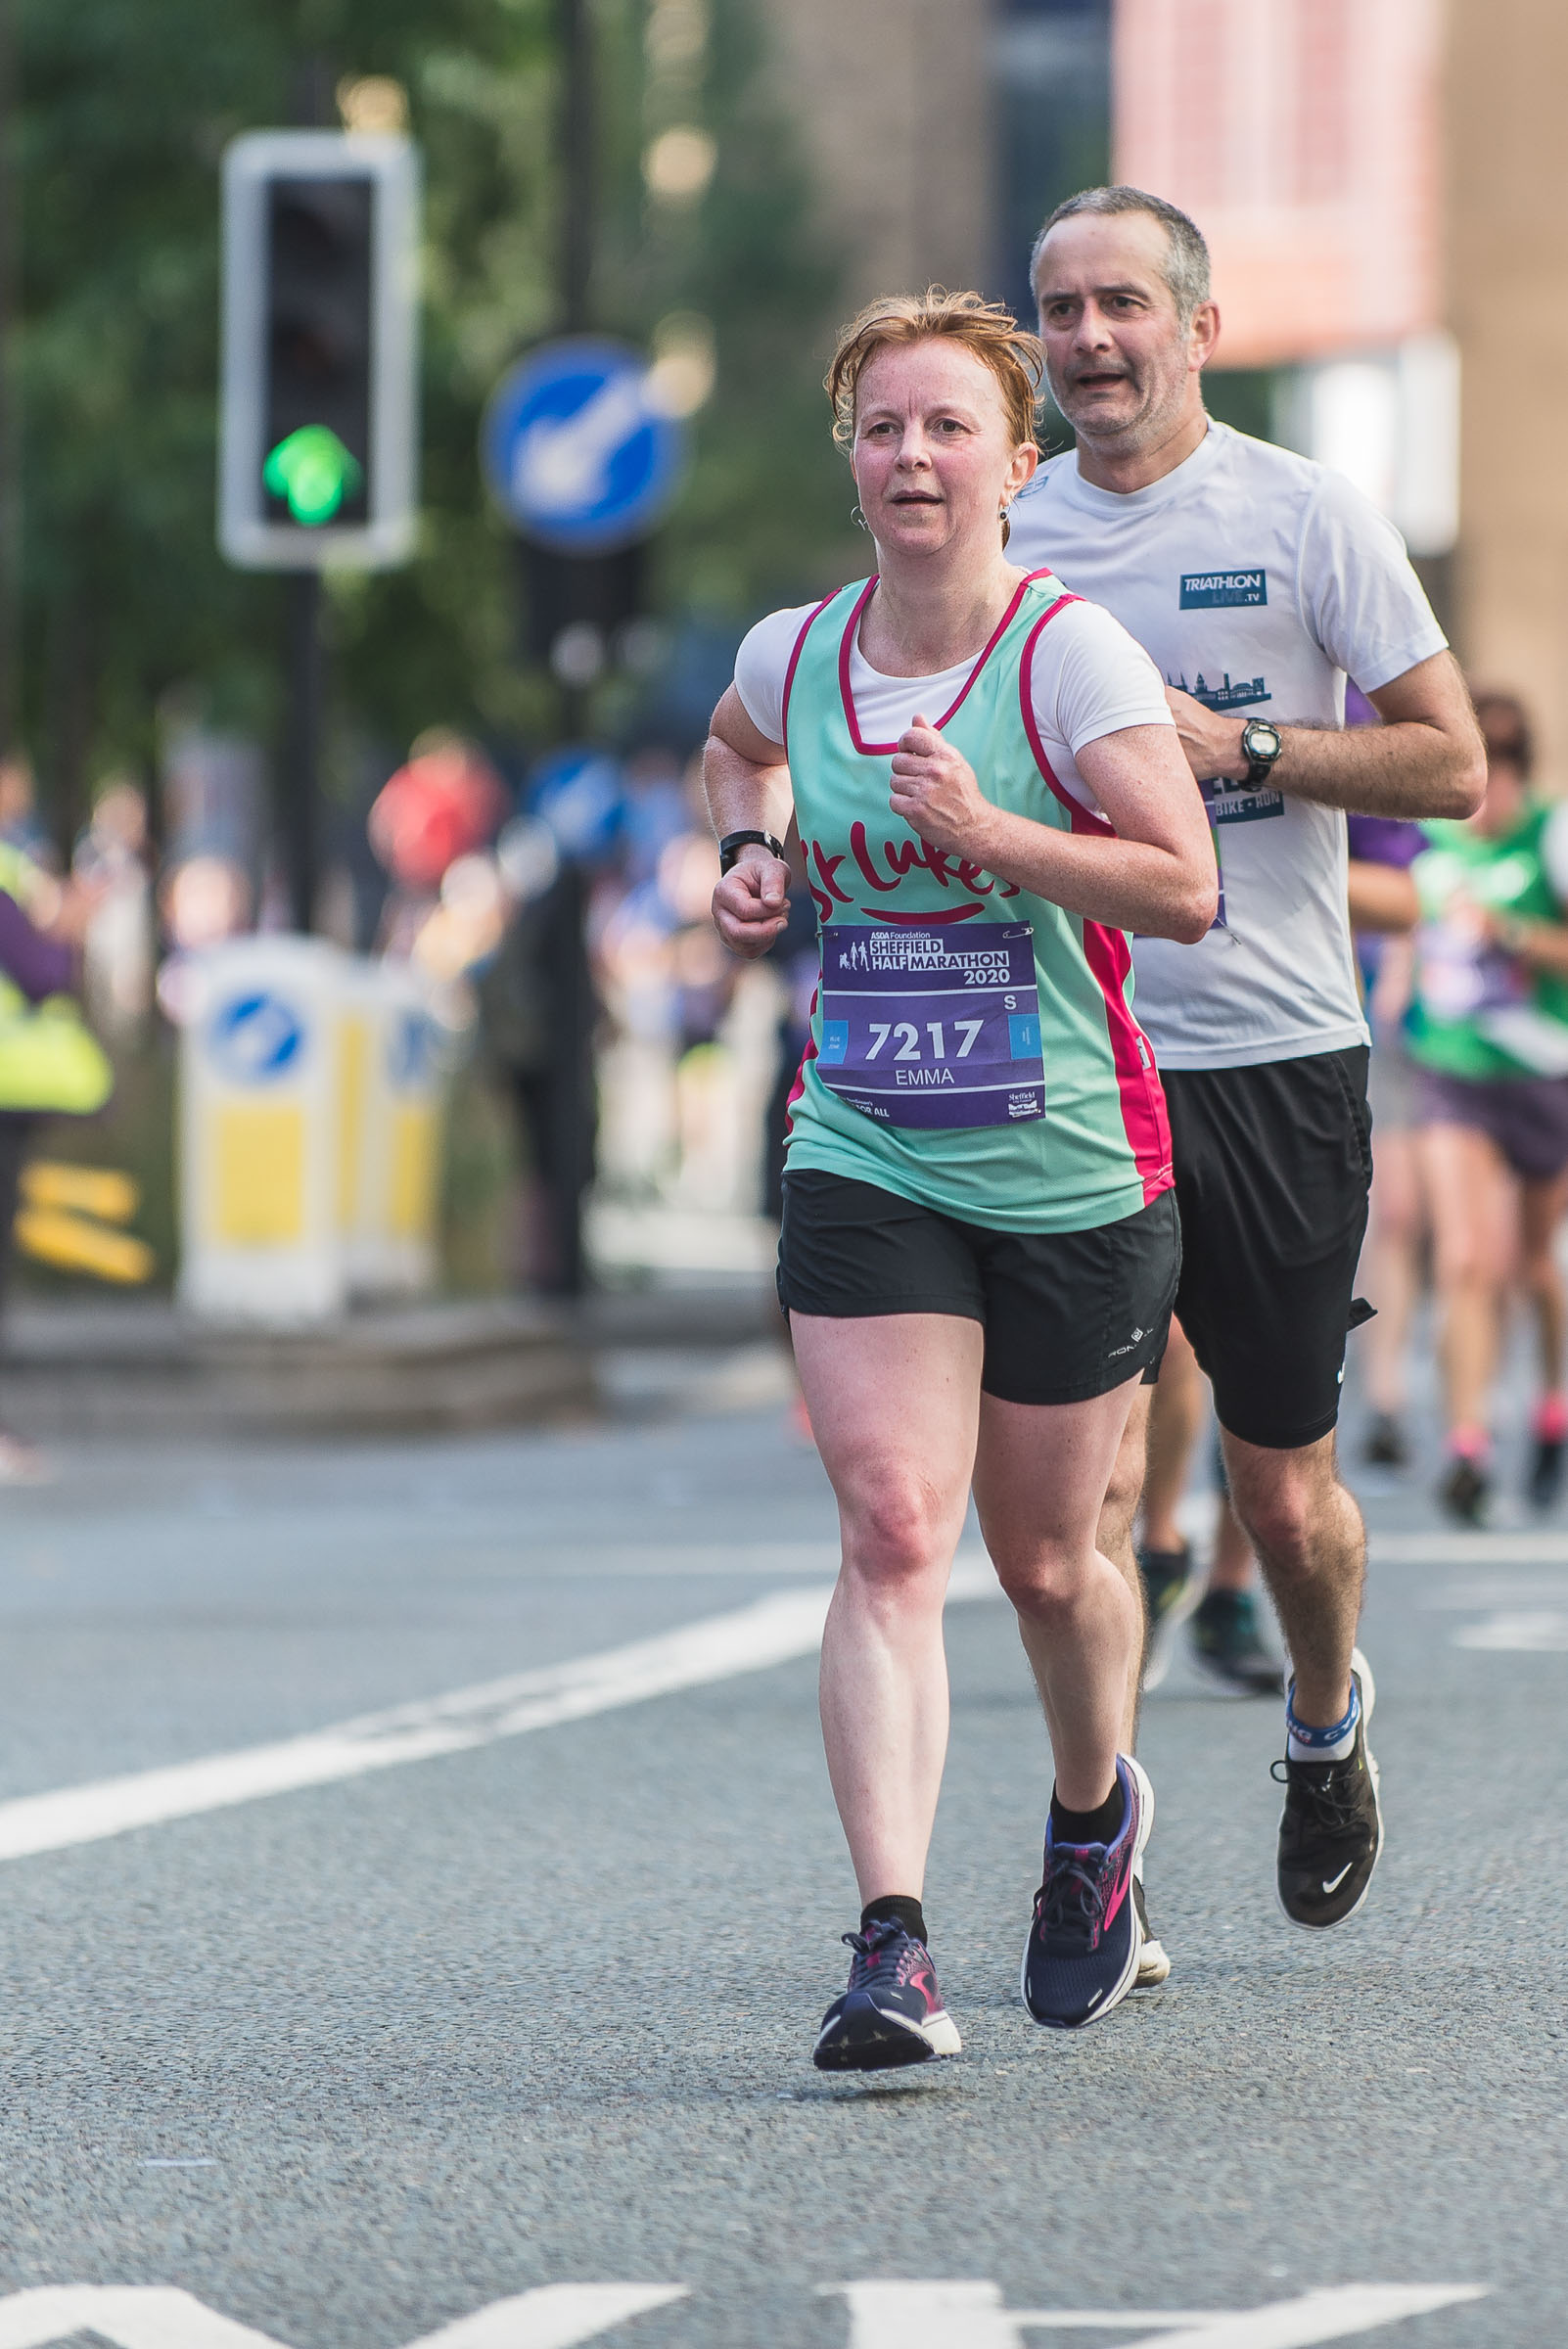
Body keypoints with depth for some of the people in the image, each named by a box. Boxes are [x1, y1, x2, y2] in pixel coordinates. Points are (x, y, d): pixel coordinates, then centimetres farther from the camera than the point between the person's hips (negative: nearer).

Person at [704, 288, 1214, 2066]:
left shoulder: (1070, 652, -11)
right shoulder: (793, 654, 3)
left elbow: (1185, 888, -17)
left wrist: (985, 830, -26)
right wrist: (751, 853, 8)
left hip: (1074, 1170, -2)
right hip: (865, 1168, 2)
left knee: (1046, 1563, 11)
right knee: (892, 1533, -15)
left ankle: (1093, 1818, 43)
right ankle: (893, 1949, -22)